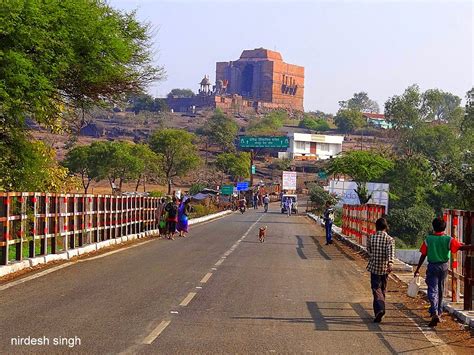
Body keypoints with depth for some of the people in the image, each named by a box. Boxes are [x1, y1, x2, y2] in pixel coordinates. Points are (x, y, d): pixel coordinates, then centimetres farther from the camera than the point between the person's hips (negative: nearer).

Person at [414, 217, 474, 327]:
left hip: (432, 266, -2)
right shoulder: (448, 239, -7)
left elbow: (423, 255, -4)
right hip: (444, 266, 2)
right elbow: (461, 247, -19)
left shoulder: (428, 239, -7)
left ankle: (434, 313, -25)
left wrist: (417, 269, 3)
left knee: (432, 290, -5)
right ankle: (439, 312, 30)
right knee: (440, 290, 18)